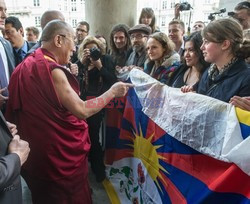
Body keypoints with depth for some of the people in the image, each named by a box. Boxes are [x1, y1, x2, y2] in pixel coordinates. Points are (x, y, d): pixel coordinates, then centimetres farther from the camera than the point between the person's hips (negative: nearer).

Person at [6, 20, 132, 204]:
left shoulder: (23, 67, 4)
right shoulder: (52, 70, -22)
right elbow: (82, 110, -24)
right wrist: (113, 91, -11)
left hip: (35, 151, 9)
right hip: (60, 153, -8)